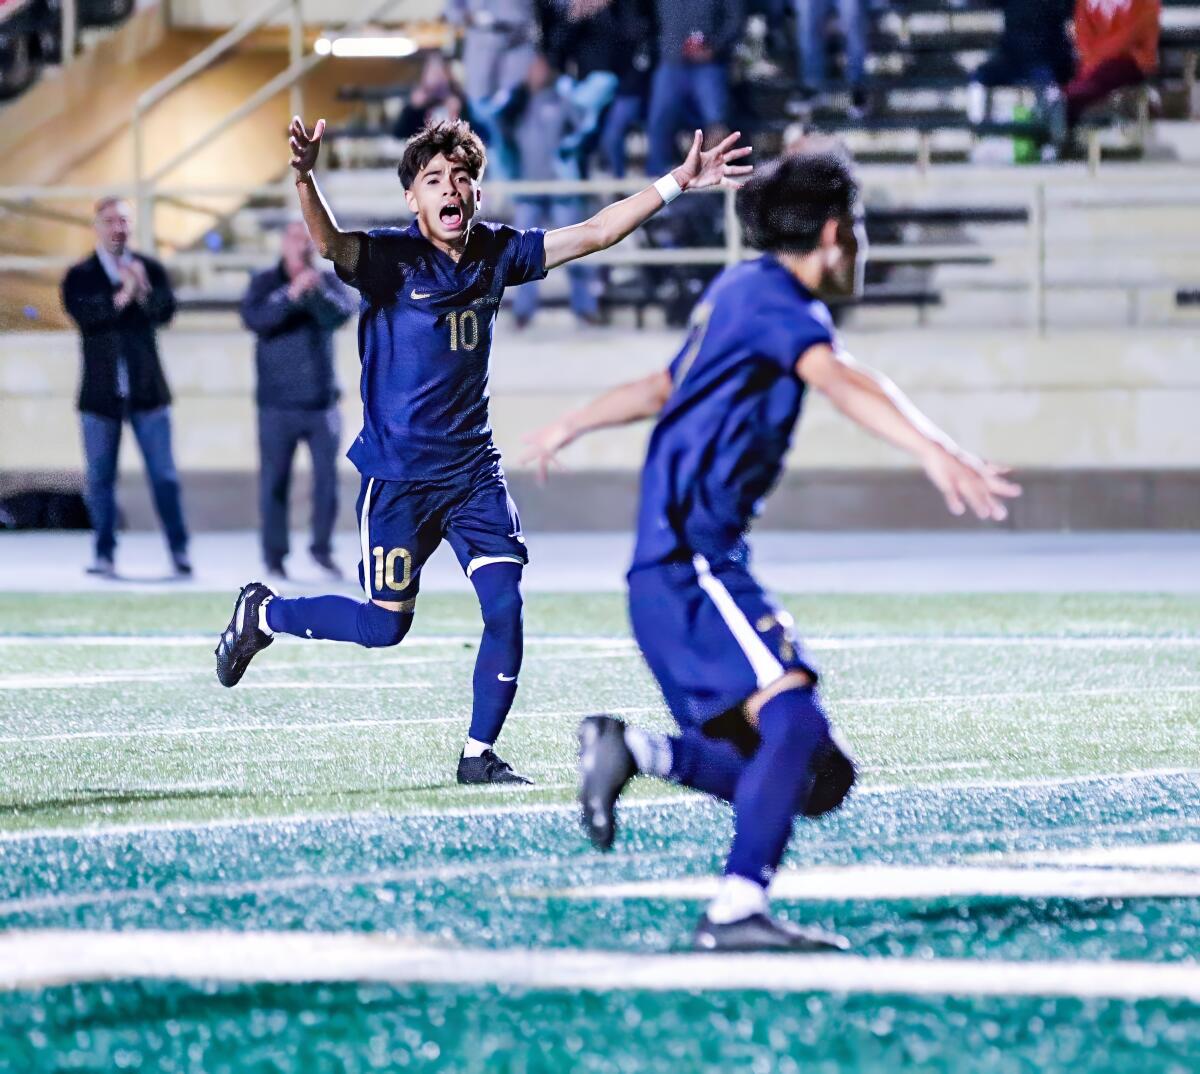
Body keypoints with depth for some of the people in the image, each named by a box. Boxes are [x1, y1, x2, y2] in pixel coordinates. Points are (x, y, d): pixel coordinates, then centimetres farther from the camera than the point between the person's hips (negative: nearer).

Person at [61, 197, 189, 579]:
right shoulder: (80, 276, 4)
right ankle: (105, 555, 10)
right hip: (100, 393, 0)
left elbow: (165, 311, -8)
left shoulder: (151, 269, 6)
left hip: (147, 390, 0)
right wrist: (121, 297, -25)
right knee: (99, 478, 3)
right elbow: (82, 312, -15)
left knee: (164, 474, -2)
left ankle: (179, 551, 3)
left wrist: (143, 292, -27)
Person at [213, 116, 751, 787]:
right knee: (385, 626, 1)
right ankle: (263, 613, 27)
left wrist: (677, 183, 3)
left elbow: (593, 234, 7)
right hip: (398, 472, -5)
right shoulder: (390, 257, -13)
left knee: (506, 606, -9)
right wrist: (305, 179, -54)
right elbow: (332, 243, -33)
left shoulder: (498, 253, 3)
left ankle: (480, 754, 4)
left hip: (473, 468, 5)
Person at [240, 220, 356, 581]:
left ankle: (322, 549, 18)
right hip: (278, 405, -2)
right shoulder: (265, 284, -2)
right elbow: (254, 319, -19)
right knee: (274, 481, 0)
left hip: (321, 401, 2)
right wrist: (292, 295, -32)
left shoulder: (329, 281, 4)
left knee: (327, 477, 3)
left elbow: (343, 312, -15)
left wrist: (319, 292, -35)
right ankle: (274, 557, 9)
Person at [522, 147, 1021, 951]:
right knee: (794, 720, -27)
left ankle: (632, 752, 4)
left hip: (693, 568, 10)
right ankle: (738, 907, -33)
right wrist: (935, 453, -43)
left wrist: (571, 428, 57)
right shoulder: (773, 296, -7)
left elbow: (664, 387, 39)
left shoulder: (740, 292, 23)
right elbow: (840, 380, -28)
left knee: (818, 778, 1)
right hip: (689, 562, -10)